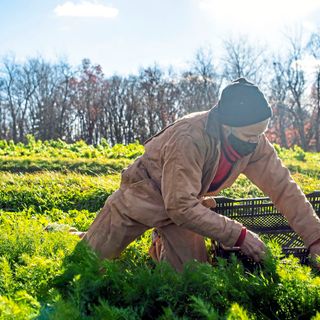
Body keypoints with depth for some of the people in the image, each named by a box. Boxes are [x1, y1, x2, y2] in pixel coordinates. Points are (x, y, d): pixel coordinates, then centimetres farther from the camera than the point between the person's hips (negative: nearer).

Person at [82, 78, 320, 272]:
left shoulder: (255, 142, -18)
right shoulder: (189, 139, -38)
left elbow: (283, 187, -11)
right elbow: (181, 207, -37)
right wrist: (239, 235, -35)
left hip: (186, 204, 6)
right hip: (144, 195, -5)